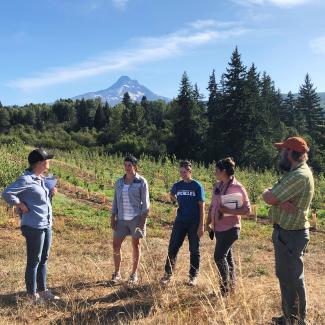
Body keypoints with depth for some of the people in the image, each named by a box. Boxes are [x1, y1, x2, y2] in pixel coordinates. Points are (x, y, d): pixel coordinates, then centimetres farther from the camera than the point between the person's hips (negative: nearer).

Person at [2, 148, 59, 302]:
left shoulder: (41, 179, 10)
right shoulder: (26, 179, -16)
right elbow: (7, 193, -21)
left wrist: (51, 193, 2)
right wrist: (21, 206, -14)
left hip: (47, 226, 8)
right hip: (34, 227, -8)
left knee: (43, 260, 16)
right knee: (34, 261, 3)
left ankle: (42, 290, 28)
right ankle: (32, 294, 16)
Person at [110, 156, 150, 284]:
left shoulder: (142, 182, -6)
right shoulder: (119, 182, 7)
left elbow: (145, 203, -7)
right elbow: (115, 201, 11)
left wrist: (143, 220, -13)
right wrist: (113, 217, 3)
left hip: (136, 218, -4)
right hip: (122, 219, 4)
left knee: (135, 245, 6)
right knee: (115, 245, 2)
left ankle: (134, 274, 20)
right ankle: (117, 273, 18)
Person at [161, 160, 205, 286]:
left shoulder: (197, 186, -6)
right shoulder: (177, 185, 4)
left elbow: (202, 206, -7)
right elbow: (171, 194, 29)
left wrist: (201, 225, -12)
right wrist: (177, 201, 10)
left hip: (194, 223, -3)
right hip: (180, 221, 3)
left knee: (194, 250, 6)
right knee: (173, 248, 3)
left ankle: (193, 276, 19)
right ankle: (168, 273, 15)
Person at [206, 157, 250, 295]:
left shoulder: (238, 188, -14)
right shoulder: (217, 186, 7)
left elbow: (247, 209, -15)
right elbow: (212, 206, 15)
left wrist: (229, 211, -24)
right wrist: (208, 223, 12)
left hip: (230, 228, -7)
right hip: (218, 228, 7)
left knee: (219, 256, -9)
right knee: (227, 256, 16)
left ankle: (225, 287, 4)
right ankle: (231, 284, 29)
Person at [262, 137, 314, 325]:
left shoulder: (299, 176, -23)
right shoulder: (298, 171, 11)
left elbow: (270, 199, -24)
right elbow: (276, 198, 2)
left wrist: (266, 192, -4)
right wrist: (281, 202, -18)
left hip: (291, 235, -10)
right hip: (286, 232, 10)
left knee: (293, 279, 2)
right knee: (284, 276, 20)